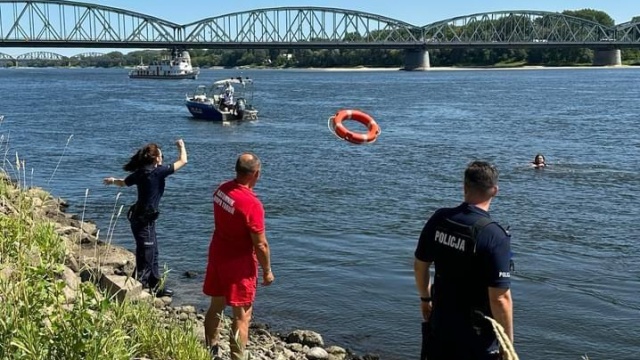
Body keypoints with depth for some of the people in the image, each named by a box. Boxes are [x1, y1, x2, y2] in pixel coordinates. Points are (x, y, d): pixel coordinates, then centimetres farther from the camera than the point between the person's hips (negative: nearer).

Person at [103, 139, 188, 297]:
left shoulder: (140, 173, 5)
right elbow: (183, 161, -10)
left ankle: (155, 285, 28)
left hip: (138, 217, 9)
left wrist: (112, 180, 47)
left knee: (152, 252, 18)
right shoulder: (158, 171, -17)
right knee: (146, 255, -3)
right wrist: (181, 146, 10)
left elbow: (123, 182, 24)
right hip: (145, 219, -9)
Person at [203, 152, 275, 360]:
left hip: (217, 255, 8)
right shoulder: (252, 204, -27)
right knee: (242, 316, 3)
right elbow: (260, 245, -21)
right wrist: (267, 271, -7)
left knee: (216, 306, 21)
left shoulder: (221, 190, -5)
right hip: (239, 264, -8)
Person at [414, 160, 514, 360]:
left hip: (440, 323, 5)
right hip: (475, 334, -5)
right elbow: (500, 298, -23)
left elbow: (420, 265, 6)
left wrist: (425, 298, 24)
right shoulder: (494, 236, -23)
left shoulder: (439, 219, -7)